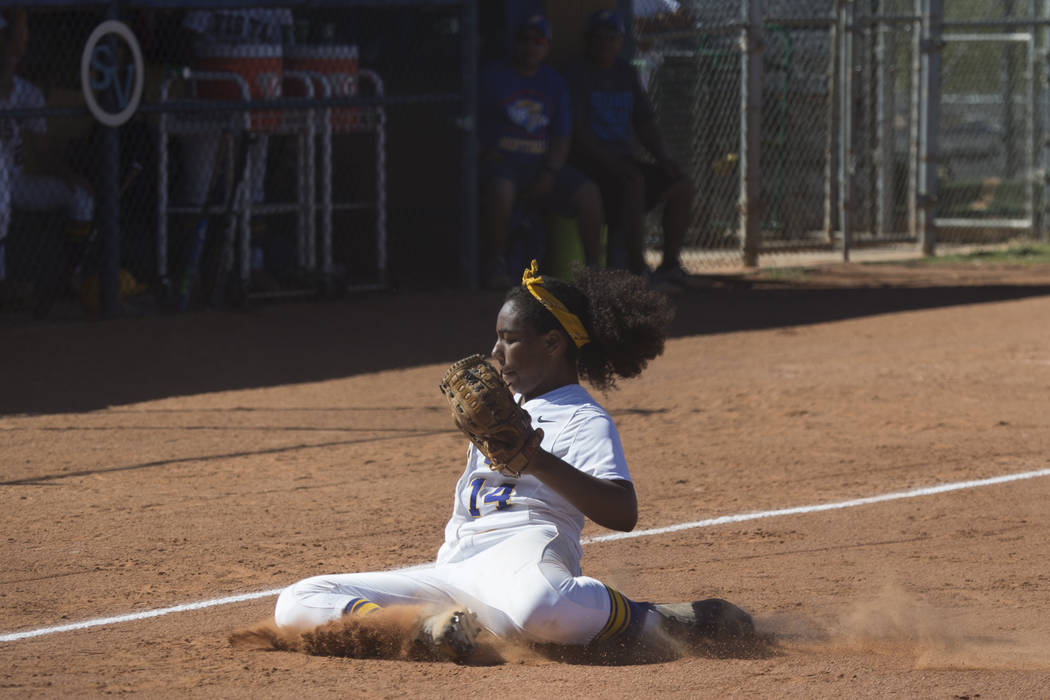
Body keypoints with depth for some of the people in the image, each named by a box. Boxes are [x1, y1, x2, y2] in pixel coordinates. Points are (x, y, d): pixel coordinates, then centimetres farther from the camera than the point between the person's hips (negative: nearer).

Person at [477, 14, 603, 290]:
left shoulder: (554, 83, 15)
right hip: (500, 163, -4)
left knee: (588, 192, -19)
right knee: (500, 189, -38)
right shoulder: (491, 76, 5)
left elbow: (562, 138, 11)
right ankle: (495, 264, -24)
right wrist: (487, 154, -15)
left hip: (543, 164, 4)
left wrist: (549, 173, -6)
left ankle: (593, 266, -10)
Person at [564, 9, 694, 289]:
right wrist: (611, 162, -26)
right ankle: (637, 270, -37)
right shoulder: (578, 75, -5)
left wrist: (663, 159, 1)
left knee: (681, 186, -8)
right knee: (633, 182, -35)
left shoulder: (626, 74, 17)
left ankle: (669, 264, -5)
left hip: (624, 161, 8)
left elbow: (644, 124, 18)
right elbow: (576, 131, -15)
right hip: (590, 163, -8)